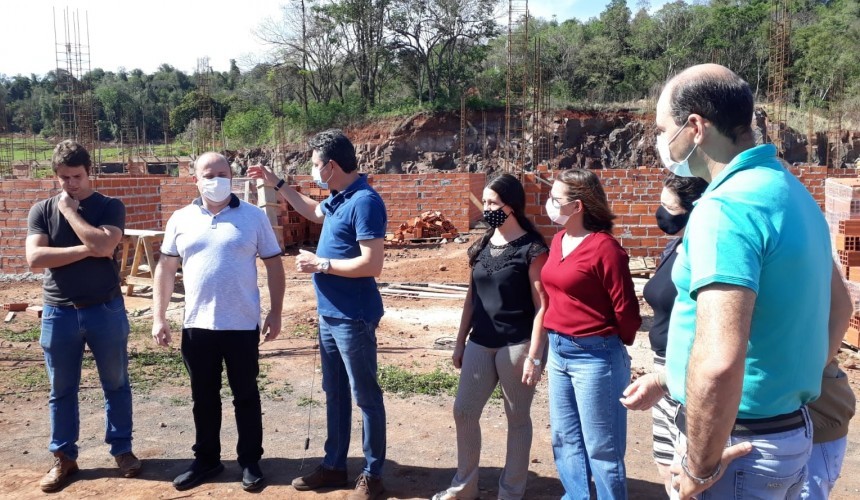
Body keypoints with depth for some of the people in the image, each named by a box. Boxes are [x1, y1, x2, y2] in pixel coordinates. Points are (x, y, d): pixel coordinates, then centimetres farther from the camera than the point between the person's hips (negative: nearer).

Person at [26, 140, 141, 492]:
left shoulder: (110, 207, -2)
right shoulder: (41, 210, 2)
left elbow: (103, 244, -20)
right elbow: (35, 257, -12)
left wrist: (70, 210, -12)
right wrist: (88, 250, -16)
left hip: (106, 310, -1)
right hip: (59, 313, 2)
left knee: (116, 384, 10)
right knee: (62, 390, 11)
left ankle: (121, 449, 25)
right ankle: (63, 457, 25)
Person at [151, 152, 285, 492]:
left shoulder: (254, 216, -2)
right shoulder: (181, 219, 5)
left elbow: (274, 266, 0)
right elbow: (166, 268, 8)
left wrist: (275, 314, -4)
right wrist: (158, 317, 3)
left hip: (242, 326, -2)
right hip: (197, 325, 3)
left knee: (246, 396, 9)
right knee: (204, 398, 14)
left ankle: (250, 462, 22)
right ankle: (206, 459, 30)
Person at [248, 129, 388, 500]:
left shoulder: (365, 202, -19)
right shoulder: (338, 199, 9)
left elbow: (372, 264, -25)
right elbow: (314, 212, 33)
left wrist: (320, 264, -16)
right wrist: (277, 184, 28)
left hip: (353, 317, -10)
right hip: (330, 314, 10)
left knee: (365, 396, 3)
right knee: (334, 393, 17)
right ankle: (334, 465, 31)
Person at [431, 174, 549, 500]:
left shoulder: (532, 249, -10)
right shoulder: (483, 246, 9)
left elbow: (542, 306, -12)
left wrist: (534, 356, -16)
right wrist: (460, 342, 14)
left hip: (516, 345, -6)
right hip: (481, 343, 7)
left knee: (517, 418, 7)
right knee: (464, 410, 9)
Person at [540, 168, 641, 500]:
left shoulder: (604, 247, -18)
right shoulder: (558, 240, 8)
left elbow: (626, 309, -14)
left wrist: (616, 346, 1)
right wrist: (556, 339, 16)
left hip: (594, 356, -9)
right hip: (558, 351, 9)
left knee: (601, 448, 5)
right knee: (565, 439, 19)